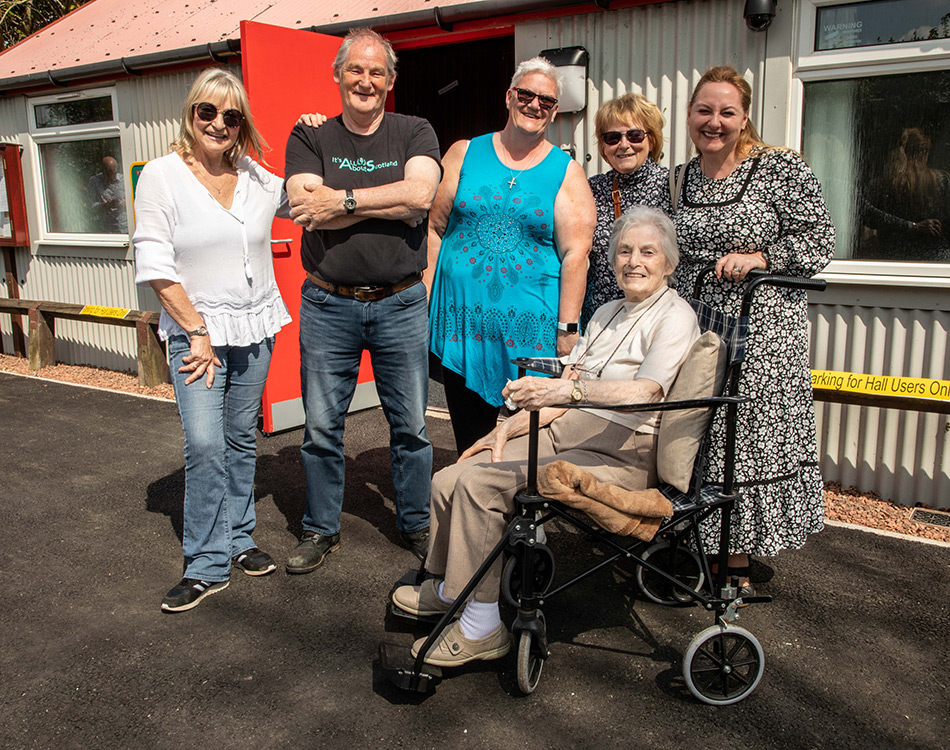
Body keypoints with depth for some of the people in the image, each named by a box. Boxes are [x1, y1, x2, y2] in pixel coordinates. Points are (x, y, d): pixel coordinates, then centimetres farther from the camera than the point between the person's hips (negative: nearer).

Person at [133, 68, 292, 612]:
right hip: (196, 330, -4)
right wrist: (198, 332, -11)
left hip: (256, 327, 4)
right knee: (205, 445, -11)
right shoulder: (163, 175, -5)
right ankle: (207, 566, 1)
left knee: (242, 439, 11)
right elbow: (155, 266, -8)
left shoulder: (258, 178, 6)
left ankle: (238, 539, 26)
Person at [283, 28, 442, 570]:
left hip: (401, 304, 0)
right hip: (328, 304, 1)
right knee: (321, 427, 8)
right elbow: (306, 209, -12)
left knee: (411, 425, 9)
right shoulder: (309, 138, 6)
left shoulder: (415, 133, 5)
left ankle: (417, 523, 28)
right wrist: (393, 204, -13)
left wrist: (342, 200, -15)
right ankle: (322, 529, 26)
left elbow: (420, 194, -15)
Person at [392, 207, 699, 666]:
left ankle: (481, 629, -10)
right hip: (566, 432, 7)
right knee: (448, 482, -8)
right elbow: (562, 395, 13)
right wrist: (511, 426, -2)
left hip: (621, 455, -7)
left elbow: (648, 390, -26)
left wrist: (568, 389, -40)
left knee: (480, 483, -23)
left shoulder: (674, 317, -6)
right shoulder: (607, 314, 17)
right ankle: (446, 588, 16)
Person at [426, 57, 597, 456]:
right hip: (462, 315, 2)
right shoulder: (464, 154, 9)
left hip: (531, 325, -1)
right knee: (469, 435, 8)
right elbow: (434, 227, 8)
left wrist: (566, 328, -8)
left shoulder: (567, 173, 5)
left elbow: (575, 253, -2)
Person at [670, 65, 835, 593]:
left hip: (760, 333, -5)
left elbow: (819, 241, -6)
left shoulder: (781, 168, -4)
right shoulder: (680, 179, 12)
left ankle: (740, 560, 16)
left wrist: (760, 258, -18)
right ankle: (704, 546, 25)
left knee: (747, 443, 1)